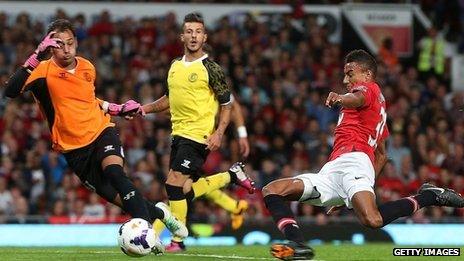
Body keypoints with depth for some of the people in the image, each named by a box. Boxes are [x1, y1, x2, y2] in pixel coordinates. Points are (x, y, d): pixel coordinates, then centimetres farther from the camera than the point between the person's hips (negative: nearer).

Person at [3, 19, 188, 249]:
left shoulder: (87, 68, 3)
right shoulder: (44, 71, -14)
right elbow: (11, 91, -33)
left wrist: (116, 109, 16)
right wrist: (37, 57, -37)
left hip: (101, 131, 2)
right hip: (73, 148, -2)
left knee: (114, 171, -29)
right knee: (115, 197, -2)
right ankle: (158, 212, 25)